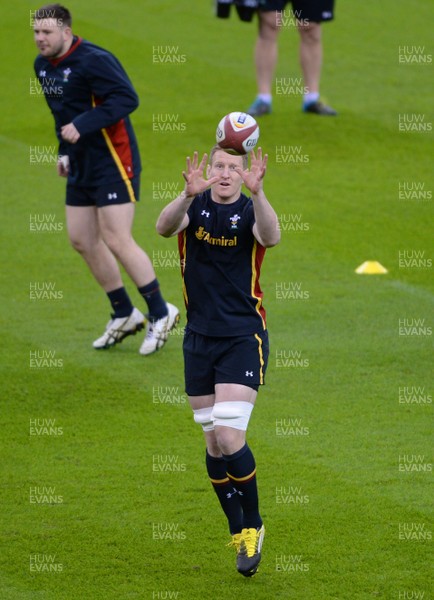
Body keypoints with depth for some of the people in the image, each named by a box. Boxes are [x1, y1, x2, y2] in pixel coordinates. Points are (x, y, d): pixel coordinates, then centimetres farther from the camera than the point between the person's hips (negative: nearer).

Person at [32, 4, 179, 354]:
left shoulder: (93, 61, -19)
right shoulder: (43, 66, 9)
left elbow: (127, 98, -27)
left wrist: (82, 126, -30)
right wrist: (65, 151, 13)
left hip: (114, 161, -9)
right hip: (81, 166, 9)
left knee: (116, 240, -11)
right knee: (81, 240, 9)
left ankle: (161, 314, 3)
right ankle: (125, 316, 21)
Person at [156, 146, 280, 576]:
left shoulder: (249, 211, -9)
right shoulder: (195, 205, -1)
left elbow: (271, 237, -32)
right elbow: (164, 227, -22)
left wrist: (257, 192, -48)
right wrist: (188, 195, -41)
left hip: (243, 337, -4)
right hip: (199, 338, 4)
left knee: (229, 439, -14)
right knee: (213, 443, 9)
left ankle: (252, 525, 6)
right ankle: (237, 529, 24)